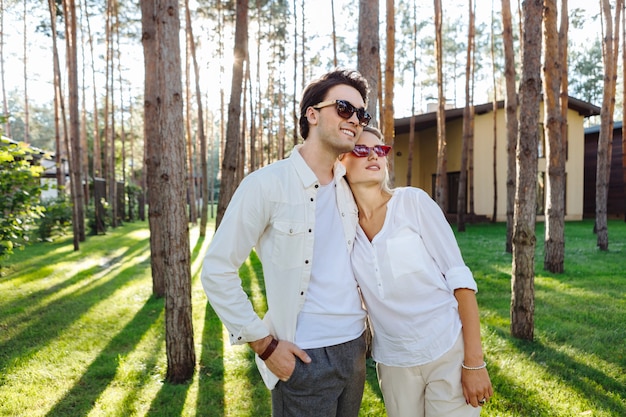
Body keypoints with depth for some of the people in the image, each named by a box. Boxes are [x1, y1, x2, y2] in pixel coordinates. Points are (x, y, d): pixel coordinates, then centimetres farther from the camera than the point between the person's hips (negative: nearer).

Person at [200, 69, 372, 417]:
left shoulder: (349, 187, 5)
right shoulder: (267, 185, -15)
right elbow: (217, 272, -13)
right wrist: (265, 344, -13)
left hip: (355, 349, 6)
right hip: (303, 358, -6)